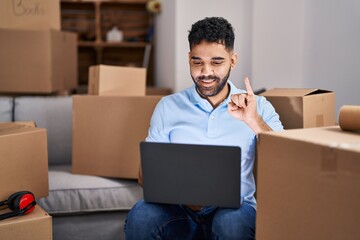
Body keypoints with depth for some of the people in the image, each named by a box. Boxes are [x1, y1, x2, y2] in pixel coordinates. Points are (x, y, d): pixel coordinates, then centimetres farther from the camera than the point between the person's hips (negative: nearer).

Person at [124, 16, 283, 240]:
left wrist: (255, 121, -21)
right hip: (179, 208, 1)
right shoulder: (168, 106, 6)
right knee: (140, 217, -30)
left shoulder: (258, 106, 3)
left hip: (234, 207, 0)